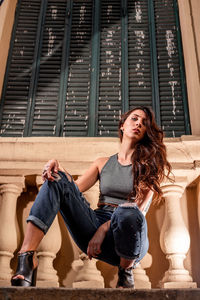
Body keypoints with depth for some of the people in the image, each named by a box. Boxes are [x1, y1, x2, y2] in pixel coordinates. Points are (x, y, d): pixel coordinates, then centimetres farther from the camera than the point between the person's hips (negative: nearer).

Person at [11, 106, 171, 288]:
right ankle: (27, 258, -28)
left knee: (127, 211, -39)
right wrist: (59, 169, -12)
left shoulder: (150, 164, 9)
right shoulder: (103, 163, 20)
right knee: (57, 179, -16)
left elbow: (139, 209, -5)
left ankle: (126, 272, -9)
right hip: (94, 231, 3)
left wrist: (103, 229, -16)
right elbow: (74, 189, 8)